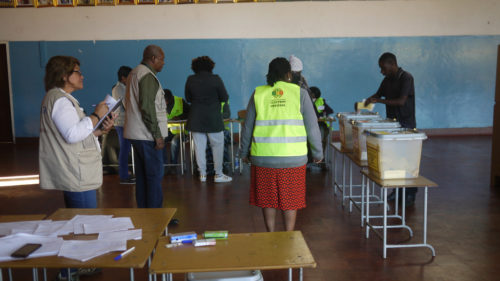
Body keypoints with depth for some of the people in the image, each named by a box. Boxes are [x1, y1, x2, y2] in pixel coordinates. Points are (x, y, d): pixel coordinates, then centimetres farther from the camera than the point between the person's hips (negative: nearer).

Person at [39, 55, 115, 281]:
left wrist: (100, 130, 8)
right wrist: (96, 115, -16)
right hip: (77, 177, -11)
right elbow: (72, 134, -26)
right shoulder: (60, 100, -15)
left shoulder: (62, 98, 20)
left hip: (74, 175, 11)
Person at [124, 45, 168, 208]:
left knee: (142, 175, 14)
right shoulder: (147, 76, -15)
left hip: (136, 134, 10)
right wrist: (157, 135, -18)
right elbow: (148, 108, -22)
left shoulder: (135, 73, 17)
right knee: (155, 175, -6)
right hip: (147, 135, -10)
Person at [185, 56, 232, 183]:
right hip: (213, 120, -3)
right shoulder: (215, 79, -10)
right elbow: (225, 98, -5)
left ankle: (202, 174, 14)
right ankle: (218, 174, 11)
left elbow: (188, 98, 9)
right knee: (217, 146, 7)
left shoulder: (190, 80, -2)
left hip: (196, 120, 3)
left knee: (199, 147, 8)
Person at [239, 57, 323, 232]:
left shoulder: (258, 94, 3)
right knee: (290, 199, 11)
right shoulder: (299, 93, -1)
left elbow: (247, 127, 6)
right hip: (293, 157, -1)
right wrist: (317, 152, 11)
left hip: (263, 157, 1)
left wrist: (244, 152, 18)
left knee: (268, 198, 15)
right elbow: (312, 127, 0)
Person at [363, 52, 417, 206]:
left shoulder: (406, 78, -15)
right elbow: (378, 94, 21)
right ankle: (397, 189, 20)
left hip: (406, 124, -7)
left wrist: (379, 101, -20)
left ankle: (410, 194, 5)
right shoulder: (387, 80, 9)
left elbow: (401, 101, -23)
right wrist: (365, 102, 2)